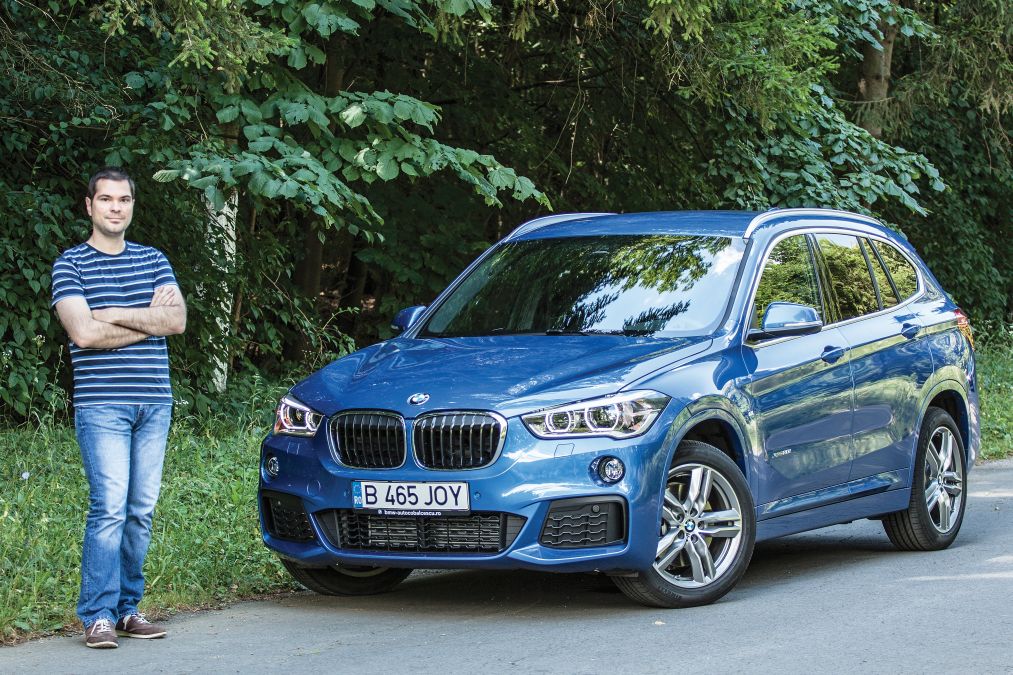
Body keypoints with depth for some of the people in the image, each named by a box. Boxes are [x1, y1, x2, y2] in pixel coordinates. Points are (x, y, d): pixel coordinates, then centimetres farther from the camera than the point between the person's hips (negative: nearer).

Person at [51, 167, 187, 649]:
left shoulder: (153, 261, 15)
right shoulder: (71, 265, 2)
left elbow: (177, 320, 0)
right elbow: (85, 333, -11)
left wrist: (113, 315, -8)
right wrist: (149, 318, -5)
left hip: (154, 402, 4)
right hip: (102, 404, -4)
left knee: (141, 510, 5)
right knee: (109, 508, -13)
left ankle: (127, 607, 12)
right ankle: (98, 615, -11)